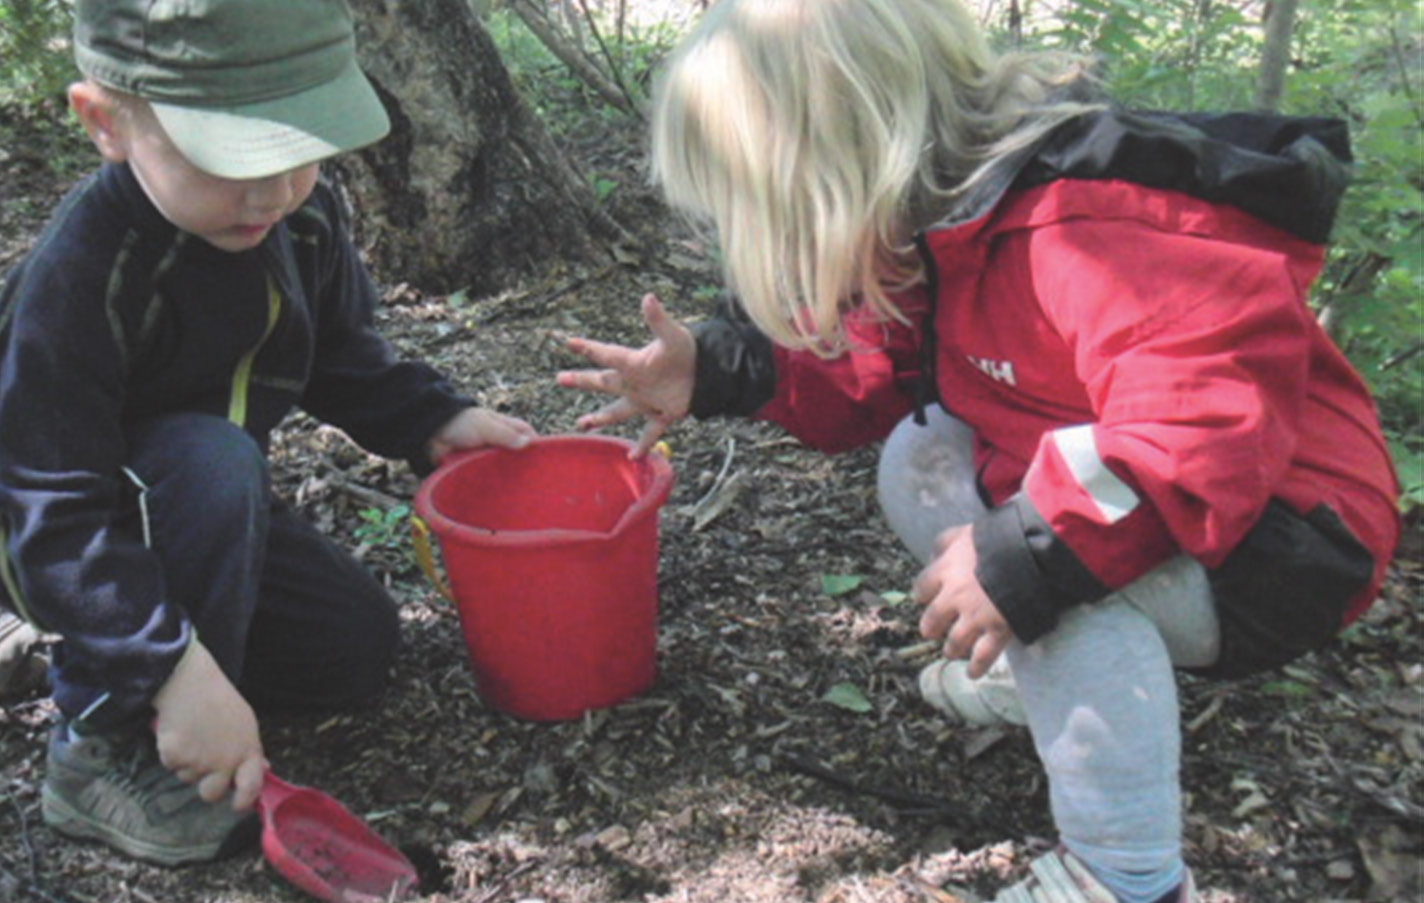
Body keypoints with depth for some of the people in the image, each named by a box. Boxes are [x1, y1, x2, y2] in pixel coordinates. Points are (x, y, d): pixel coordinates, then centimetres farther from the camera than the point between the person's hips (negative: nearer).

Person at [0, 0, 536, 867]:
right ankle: (108, 750, -20)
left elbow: (346, 358, 7)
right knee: (210, 462, -37)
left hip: (207, 501, 7)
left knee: (359, 645, 1)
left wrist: (437, 420, -8)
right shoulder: (78, 276, -34)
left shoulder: (305, 217, -12)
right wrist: (174, 672, -39)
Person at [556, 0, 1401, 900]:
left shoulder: (1080, 237, -33)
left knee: (1052, 580, -34)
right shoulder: (941, 229, -2)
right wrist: (720, 372, 0)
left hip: (1284, 541, -9)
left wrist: (1031, 555, -39)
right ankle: (1057, 668, 21)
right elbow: (877, 374, 10)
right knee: (922, 459, 9)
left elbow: (1218, 415, -43)